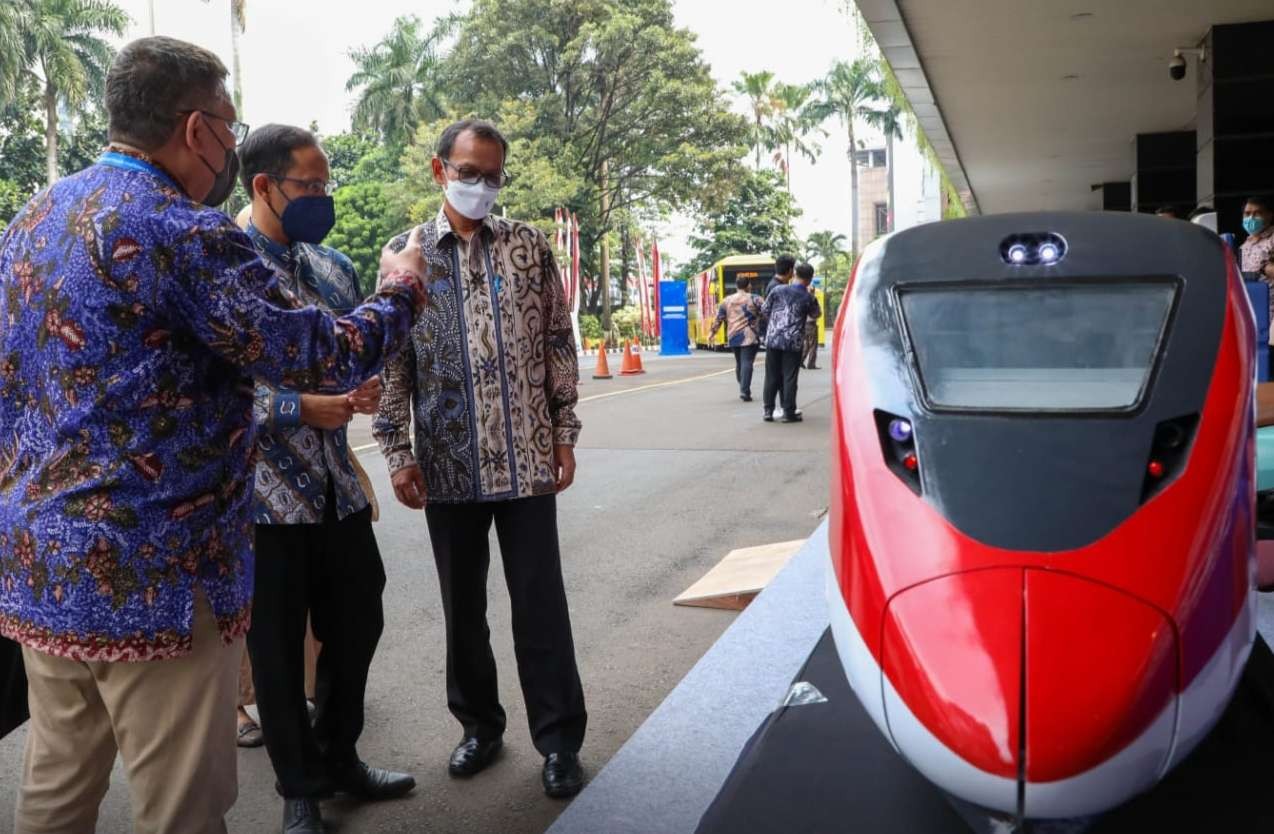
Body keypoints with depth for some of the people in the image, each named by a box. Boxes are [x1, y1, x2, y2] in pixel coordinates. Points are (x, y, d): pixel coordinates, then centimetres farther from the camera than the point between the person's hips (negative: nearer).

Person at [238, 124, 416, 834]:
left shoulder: (334, 266, 9)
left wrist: (368, 385, -3)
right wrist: (299, 407, -24)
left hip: (339, 487, 6)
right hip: (265, 494, -6)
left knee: (358, 626, 16)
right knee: (279, 649, 9)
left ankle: (341, 758, 39)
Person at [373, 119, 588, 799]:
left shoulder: (528, 246, 5)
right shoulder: (405, 253, 5)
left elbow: (558, 343, 6)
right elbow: (389, 357, 3)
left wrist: (565, 434, 2)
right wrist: (397, 452, -3)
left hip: (526, 458, -1)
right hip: (447, 464, 1)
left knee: (540, 600, 3)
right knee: (462, 603, 12)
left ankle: (559, 738, 15)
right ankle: (479, 723, 30)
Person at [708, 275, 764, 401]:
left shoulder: (727, 300, 9)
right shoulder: (754, 299, -2)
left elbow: (719, 318, 11)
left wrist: (713, 332, 19)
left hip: (733, 338, 5)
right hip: (749, 337, -5)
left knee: (739, 363, 17)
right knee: (747, 363, -9)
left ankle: (743, 390, 25)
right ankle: (745, 391, -19)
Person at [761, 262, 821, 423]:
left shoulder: (778, 290, 1)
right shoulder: (809, 297, 0)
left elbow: (764, 311, 6)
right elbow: (817, 313, 18)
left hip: (773, 339, 2)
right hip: (794, 342, -2)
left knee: (771, 376, 9)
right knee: (789, 378, 3)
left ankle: (768, 410, 12)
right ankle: (789, 412, 5)